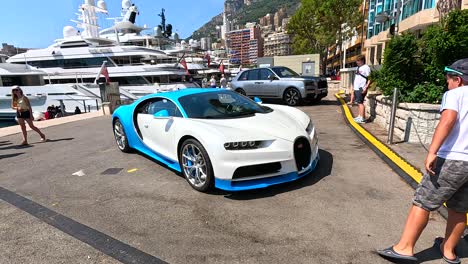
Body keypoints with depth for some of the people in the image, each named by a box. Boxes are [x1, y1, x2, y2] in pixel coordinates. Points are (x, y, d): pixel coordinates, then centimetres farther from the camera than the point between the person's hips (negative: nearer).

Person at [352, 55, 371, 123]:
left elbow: (369, 79, -13)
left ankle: (362, 118, -6)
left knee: (360, 103, -9)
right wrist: (353, 86, 22)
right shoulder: (358, 67, 18)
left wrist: (366, 87, -21)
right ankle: (359, 116, 23)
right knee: (358, 103, 13)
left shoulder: (366, 68, -9)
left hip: (361, 89, -9)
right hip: (356, 88, 9)